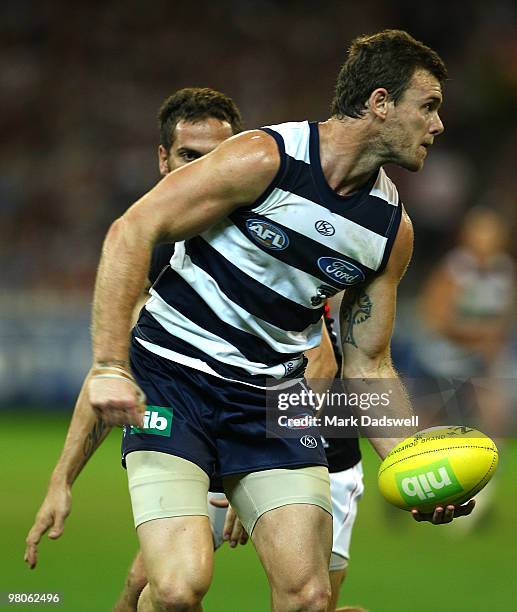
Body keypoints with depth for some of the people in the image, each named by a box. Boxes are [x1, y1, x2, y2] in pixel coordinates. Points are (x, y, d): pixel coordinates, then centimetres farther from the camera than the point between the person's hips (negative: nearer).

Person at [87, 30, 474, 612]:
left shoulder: (392, 227, 5)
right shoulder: (265, 158, -15)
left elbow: (367, 363, 12)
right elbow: (131, 231, -15)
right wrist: (111, 365, -22)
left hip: (274, 398, 6)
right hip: (171, 380, -5)